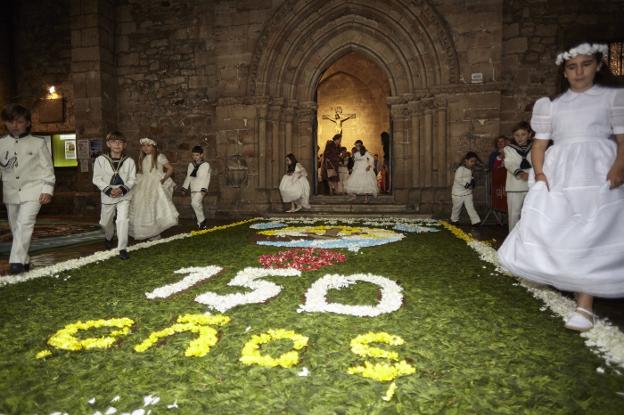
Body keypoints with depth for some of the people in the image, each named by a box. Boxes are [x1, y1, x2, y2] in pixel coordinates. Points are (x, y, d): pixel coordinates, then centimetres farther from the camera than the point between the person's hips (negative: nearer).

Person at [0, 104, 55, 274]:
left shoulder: (38, 143, 0)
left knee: (24, 225, -19)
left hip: (32, 191, -4)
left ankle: (17, 261, -21)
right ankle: (24, 260, 23)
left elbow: (47, 168, -1)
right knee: (16, 229, 11)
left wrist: (47, 190, -8)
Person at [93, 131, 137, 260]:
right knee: (105, 222, 19)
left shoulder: (129, 161, -5)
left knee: (123, 220, -19)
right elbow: (97, 179, -6)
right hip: (108, 196, 2)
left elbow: (132, 179, -4)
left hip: (124, 196, -2)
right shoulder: (100, 160, -6)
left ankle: (122, 248, -10)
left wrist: (122, 189, -19)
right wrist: (108, 190, -19)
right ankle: (109, 237, 52)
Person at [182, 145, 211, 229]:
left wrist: (204, 189, -14)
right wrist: (184, 187, 16)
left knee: (195, 203, -23)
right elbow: (188, 177, 19)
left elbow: (206, 178, -6)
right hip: (193, 189, 6)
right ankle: (201, 224, 14)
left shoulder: (206, 165, 0)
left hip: (201, 189, -5)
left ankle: (201, 220, -9)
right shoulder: (191, 165, 13)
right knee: (198, 205, 7)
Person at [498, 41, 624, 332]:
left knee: (591, 239, -7)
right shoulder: (552, 105, 15)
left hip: (598, 175, -3)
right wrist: (539, 172, -6)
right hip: (558, 175, 3)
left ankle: (585, 306, -4)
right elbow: (539, 144, 10)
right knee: (546, 233, 0)